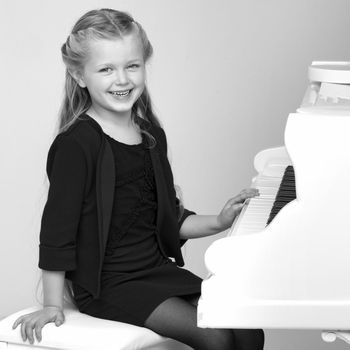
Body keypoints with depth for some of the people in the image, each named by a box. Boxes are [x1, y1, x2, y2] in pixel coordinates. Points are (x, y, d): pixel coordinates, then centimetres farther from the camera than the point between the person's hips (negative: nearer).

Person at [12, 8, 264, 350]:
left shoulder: (151, 135, 11)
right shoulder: (75, 145, -15)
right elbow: (57, 226, -13)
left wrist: (217, 222, 4)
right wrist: (52, 305, -11)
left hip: (158, 269, 8)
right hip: (106, 283, -8)